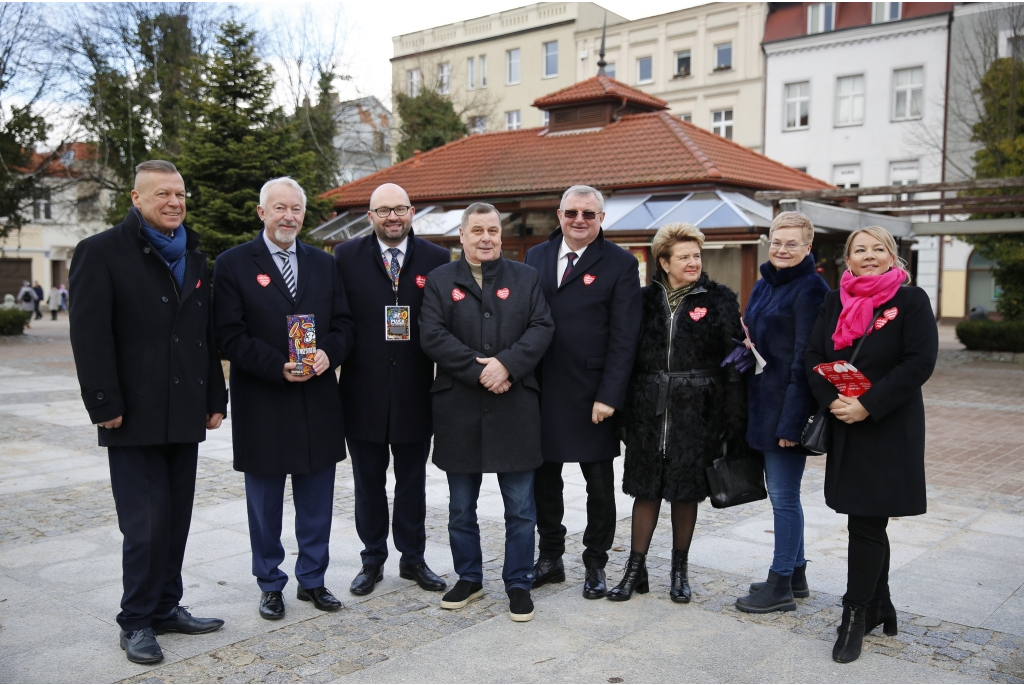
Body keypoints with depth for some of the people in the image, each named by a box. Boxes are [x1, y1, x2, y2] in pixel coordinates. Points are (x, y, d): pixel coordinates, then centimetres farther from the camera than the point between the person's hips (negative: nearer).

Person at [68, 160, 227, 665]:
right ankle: (137, 621, 13)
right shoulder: (102, 252, -4)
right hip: (135, 415, -6)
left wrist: (215, 399, 11)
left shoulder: (194, 257, 15)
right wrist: (106, 406, -15)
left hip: (184, 414, 6)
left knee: (176, 517, 11)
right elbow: (90, 336, -11)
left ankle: (166, 607, 25)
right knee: (146, 522, -2)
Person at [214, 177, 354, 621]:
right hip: (262, 405, -3)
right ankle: (270, 585, 25)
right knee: (265, 505, 10)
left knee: (317, 503, 12)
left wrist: (328, 353, -13)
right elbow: (230, 337, -9)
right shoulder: (233, 265, -3)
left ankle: (312, 580, 27)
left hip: (318, 403, 4)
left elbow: (343, 325, 8)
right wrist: (279, 367, -20)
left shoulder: (324, 264, 10)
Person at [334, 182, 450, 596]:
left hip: (414, 394, 0)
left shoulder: (436, 259, 1)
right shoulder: (346, 257, 1)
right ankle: (373, 560, 28)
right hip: (363, 394, 0)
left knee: (412, 482, 13)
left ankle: (413, 558, 29)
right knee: (368, 483, 12)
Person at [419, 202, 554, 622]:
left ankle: (519, 584, 21)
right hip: (458, 410, 0)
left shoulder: (526, 278, 8)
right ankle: (469, 579, 29)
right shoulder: (440, 280, 5)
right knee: (461, 507, 12)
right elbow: (432, 335, -7)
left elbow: (541, 328, -2)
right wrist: (479, 371, -16)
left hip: (515, 409, 0)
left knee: (520, 507, 6)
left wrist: (506, 364, -18)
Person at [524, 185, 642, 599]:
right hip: (541, 392, 4)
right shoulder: (535, 257, 9)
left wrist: (609, 396, -15)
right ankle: (550, 558, 29)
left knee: (599, 484, 9)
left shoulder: (620, 265, -4)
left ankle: (596, 564, 25)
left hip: (591, 397, -4)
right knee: (543, 479, 13)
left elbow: (623, 338, -9)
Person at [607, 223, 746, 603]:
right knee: (646, 488, 7)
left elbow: (731, 358, -2)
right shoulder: (646, 299, 6)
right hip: (648, 409, 2)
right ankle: (636, 570, 18)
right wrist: (623, 407, 2)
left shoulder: (719, 299, 0)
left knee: (686, 490, 7)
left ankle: (680, 569, 24)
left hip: (695, 411, -1)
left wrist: (733, 416, -8)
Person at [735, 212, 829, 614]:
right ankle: (795, 575, 29)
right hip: (763, 402, 9)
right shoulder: (764, 285, 14)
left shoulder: (810, 290, -12)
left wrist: (792, 419, -20)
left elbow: (806, 358, -17)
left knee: (783, 495, -1)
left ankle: (780, 586, 11)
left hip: (788, 406, -9)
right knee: (780, 492, 16)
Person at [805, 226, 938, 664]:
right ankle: (879, 606, 28)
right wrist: (831, 401, -11)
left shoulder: (911, 301, -5)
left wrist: (868, 406, -18)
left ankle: (856, 616, 8)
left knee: (866, 523, -4)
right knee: (868, 522, 13)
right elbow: (814, 356, 5)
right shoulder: (836, 302, 9)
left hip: (889, 429, -5)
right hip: (845, 427, 5)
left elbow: (920, 363, -13)